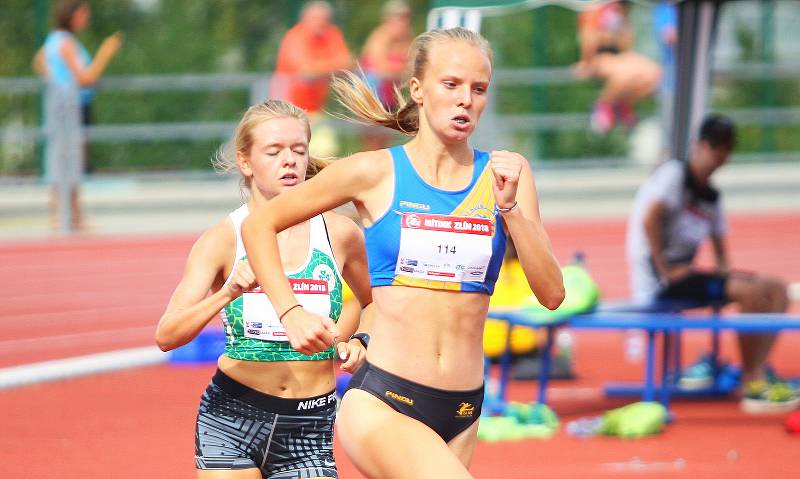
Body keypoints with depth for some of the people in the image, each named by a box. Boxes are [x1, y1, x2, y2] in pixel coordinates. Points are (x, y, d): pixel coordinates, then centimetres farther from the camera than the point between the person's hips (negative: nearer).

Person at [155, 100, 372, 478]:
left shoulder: (339, 234, 1)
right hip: (231, 417, -1)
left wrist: (356, 341, 3)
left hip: (309, 429, 1)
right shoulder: (222, 240, -4)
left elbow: (372, 302, 23)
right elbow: (166, 335, -15)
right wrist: (228, 293, -29)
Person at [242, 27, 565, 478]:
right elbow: (259, 224, 9)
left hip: (461, 411, 4)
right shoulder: (375, 173, -2)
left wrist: (509, 206, -11)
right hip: (380, 402, -4)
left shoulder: (505, 174, 4)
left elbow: (552, 293, -1)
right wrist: (291, 314, -1)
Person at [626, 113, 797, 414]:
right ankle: (751, 386, -19)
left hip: (683, 274, 9)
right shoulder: (675, 174, -8)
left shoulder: (711, 196, 17)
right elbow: (649, 219, -22)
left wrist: (726, 271, -1)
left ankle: (758, 375, -15)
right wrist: (667, 271, -21)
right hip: (657, 283, -9)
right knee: (751, 291, -24)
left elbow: (720, 249, 21)